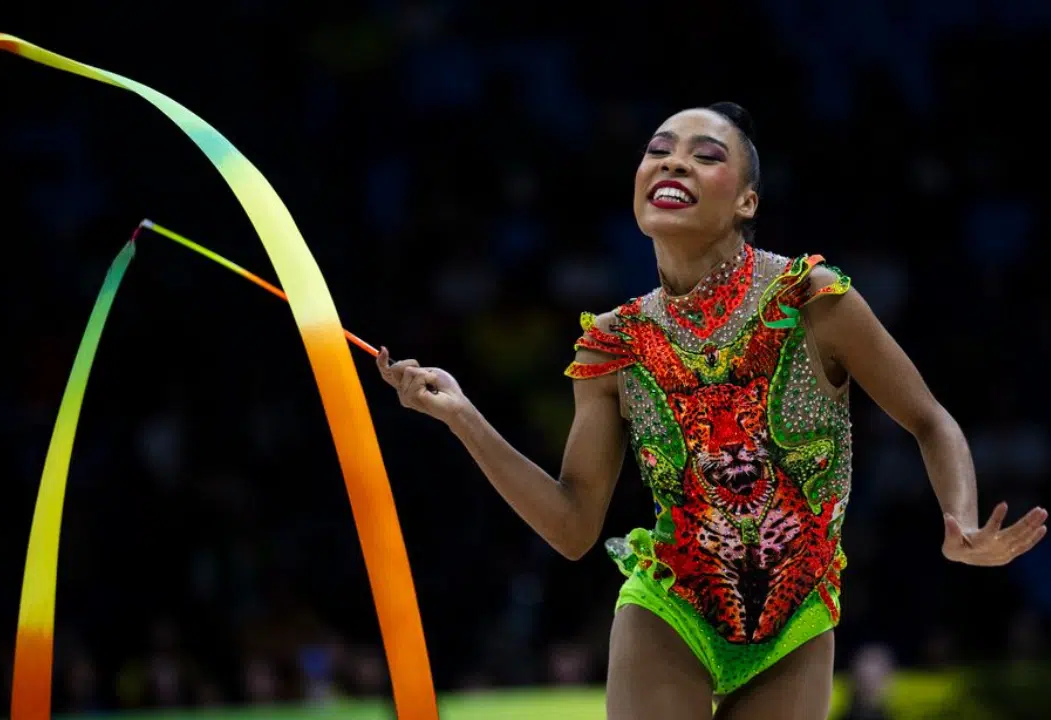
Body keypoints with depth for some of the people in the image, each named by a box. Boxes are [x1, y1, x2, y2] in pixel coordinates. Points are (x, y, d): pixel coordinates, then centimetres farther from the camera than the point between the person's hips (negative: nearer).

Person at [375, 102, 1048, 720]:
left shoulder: (812, 301, -15)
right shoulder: (616, 346, -7)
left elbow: (931, 423, -4)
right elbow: (574, 528, -4)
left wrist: (964, 527, -23)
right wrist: (459, 414, -12)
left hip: (794, 639, 0)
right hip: (667, 627, 0)